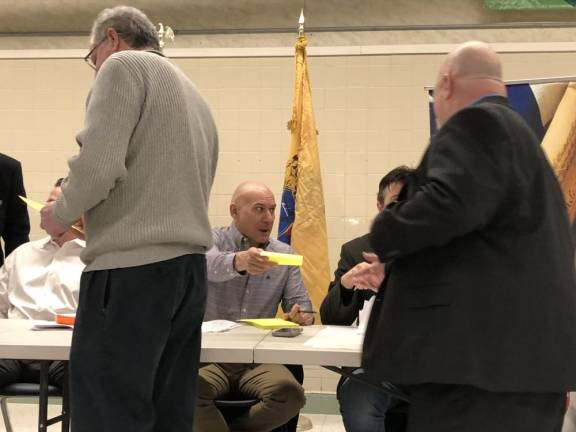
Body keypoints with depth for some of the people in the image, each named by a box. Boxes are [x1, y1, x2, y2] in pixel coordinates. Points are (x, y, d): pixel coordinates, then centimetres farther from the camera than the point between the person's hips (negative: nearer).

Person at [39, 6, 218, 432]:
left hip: (131, 269, -8)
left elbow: (100, 164, -15)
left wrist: (61, 214, 2)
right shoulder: (194, 94, 24)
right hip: (189, 267, 9)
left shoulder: (123, 66, -1)